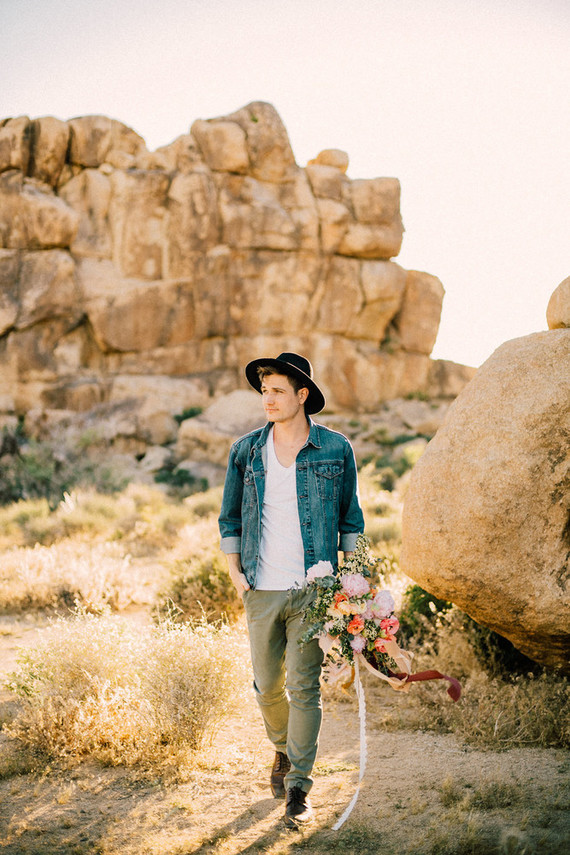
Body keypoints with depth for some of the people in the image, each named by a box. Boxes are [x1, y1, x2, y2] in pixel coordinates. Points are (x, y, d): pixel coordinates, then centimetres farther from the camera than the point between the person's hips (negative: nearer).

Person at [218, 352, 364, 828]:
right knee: (267, 685, 10)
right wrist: (235, 573, 3)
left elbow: (351, 519, 8)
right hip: (261, 590, 3)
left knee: (304, 686, -5)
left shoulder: (335, 449, 1)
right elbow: (229, 518, 13)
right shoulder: (245, 452, 6)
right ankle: (283, 749, 38)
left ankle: (299, 786, 4)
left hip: (312, 588, -2)